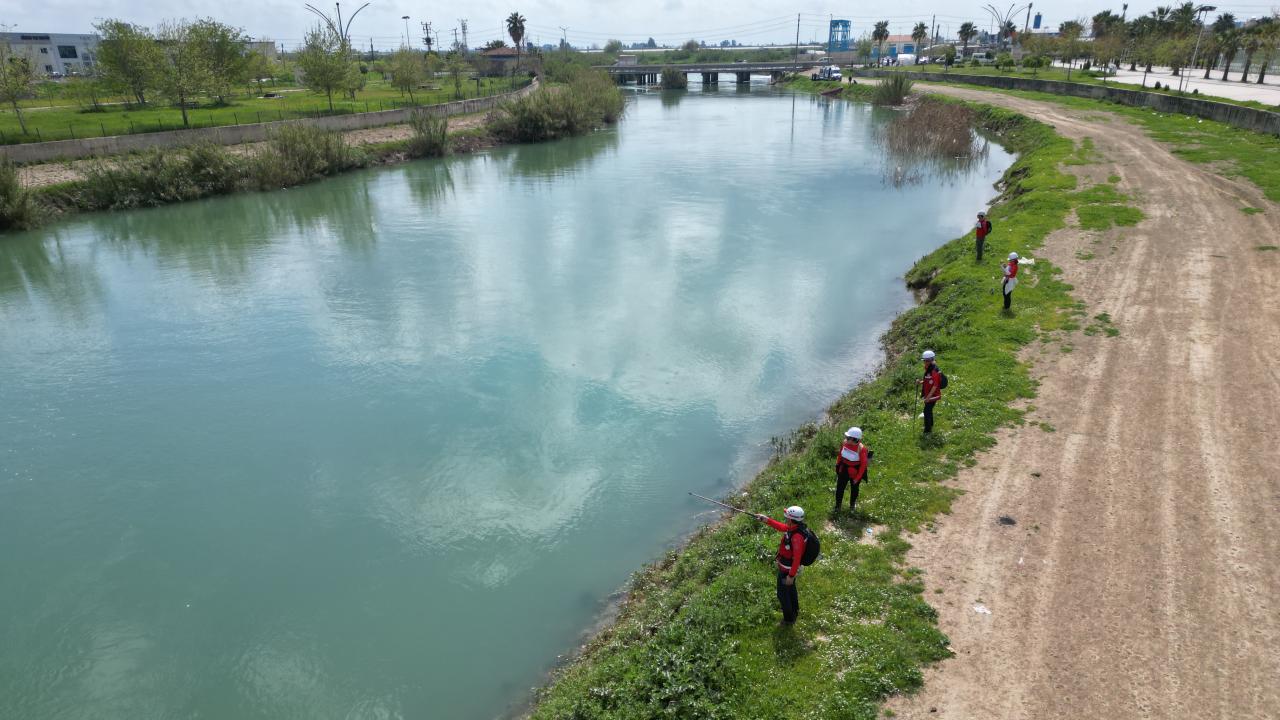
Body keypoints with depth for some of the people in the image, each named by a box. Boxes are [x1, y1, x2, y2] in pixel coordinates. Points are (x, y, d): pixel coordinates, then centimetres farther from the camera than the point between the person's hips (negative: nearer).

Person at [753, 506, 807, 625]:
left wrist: (791, 575, -27)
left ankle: (789, 619, 28)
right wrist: (767, 520, 4)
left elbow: (797, 558, -34)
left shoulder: (797, 536, -38)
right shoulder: (794, 527, -11)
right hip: (788, 566, 9)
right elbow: (782, 527, 9)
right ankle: (794, 610, 51)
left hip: (787, 569, -9)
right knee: (790, 588, 30)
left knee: (783, 593, 11)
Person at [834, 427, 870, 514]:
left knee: (854, 488, 20)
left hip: (855, 472, -3)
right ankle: (838, 505, 29)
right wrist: (837, 467, 11)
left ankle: (852, 505, 45)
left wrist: (857, 478, -15)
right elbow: (840, 455, 3)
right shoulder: (845, 443, -16)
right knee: (839, 488, 9)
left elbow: (863, 464, -20)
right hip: (844, 469, 3)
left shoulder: (861, 449, -30)